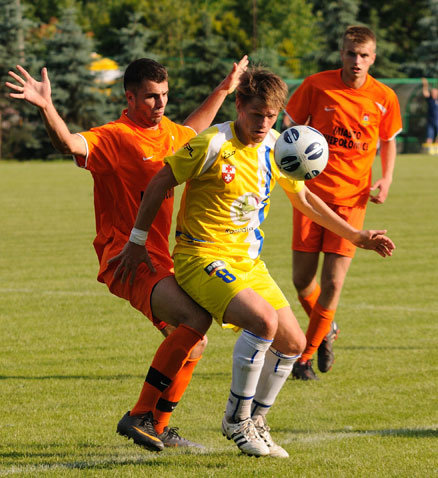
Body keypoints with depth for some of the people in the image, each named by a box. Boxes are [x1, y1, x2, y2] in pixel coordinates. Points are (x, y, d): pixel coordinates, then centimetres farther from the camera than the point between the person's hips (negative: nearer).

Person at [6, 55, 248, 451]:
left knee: (194, 342, 13)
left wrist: (224, 90, 41)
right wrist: (46, 108, -52)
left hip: (158, 258, 9)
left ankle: (158, 428, 26)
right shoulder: (114, 138, -14)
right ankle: (140, 416, -20)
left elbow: (192, 131, 38)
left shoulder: (167, 131, 12)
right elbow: (70, 143, -35)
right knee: (195, 318, -26)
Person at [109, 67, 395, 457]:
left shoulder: (276, 148, 4)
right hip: (203, 258, -7)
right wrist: (137, 242, -4)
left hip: (248, 263, 8)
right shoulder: (213, 144, -17)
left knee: (293, 343, 4)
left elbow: (303, 198, 19)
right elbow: (160, 183, -8)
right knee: (264, 320, -28)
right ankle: (236, 420, -11)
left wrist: (356, 236, 18)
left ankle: (255, 423, 22)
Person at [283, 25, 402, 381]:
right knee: (302, 280, 1)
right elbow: (292, 128, 6)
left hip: (352, 198, 0)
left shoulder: (384, 98, -1)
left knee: (333, 282, -6)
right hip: (312, 191, 0)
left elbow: (388, 141, 16)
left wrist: (386, 180, 0)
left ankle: (305, 357, 11)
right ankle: (326, 329, 33)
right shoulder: (316, 85, -5)